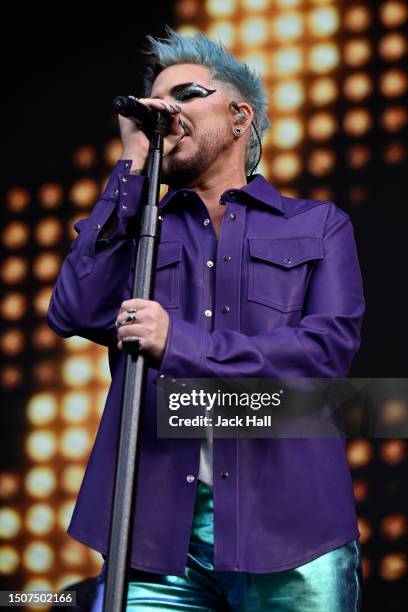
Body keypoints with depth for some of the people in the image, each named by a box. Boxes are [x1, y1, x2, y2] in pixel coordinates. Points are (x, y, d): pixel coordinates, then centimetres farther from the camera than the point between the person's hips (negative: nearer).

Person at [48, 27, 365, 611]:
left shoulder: (318, 226, 12)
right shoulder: (138, 230, 17)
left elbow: (330, 347, -3)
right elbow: (77, 313, -2)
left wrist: (179, 344, -11)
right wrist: (133, 168, 2)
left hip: (287, 527, -1)